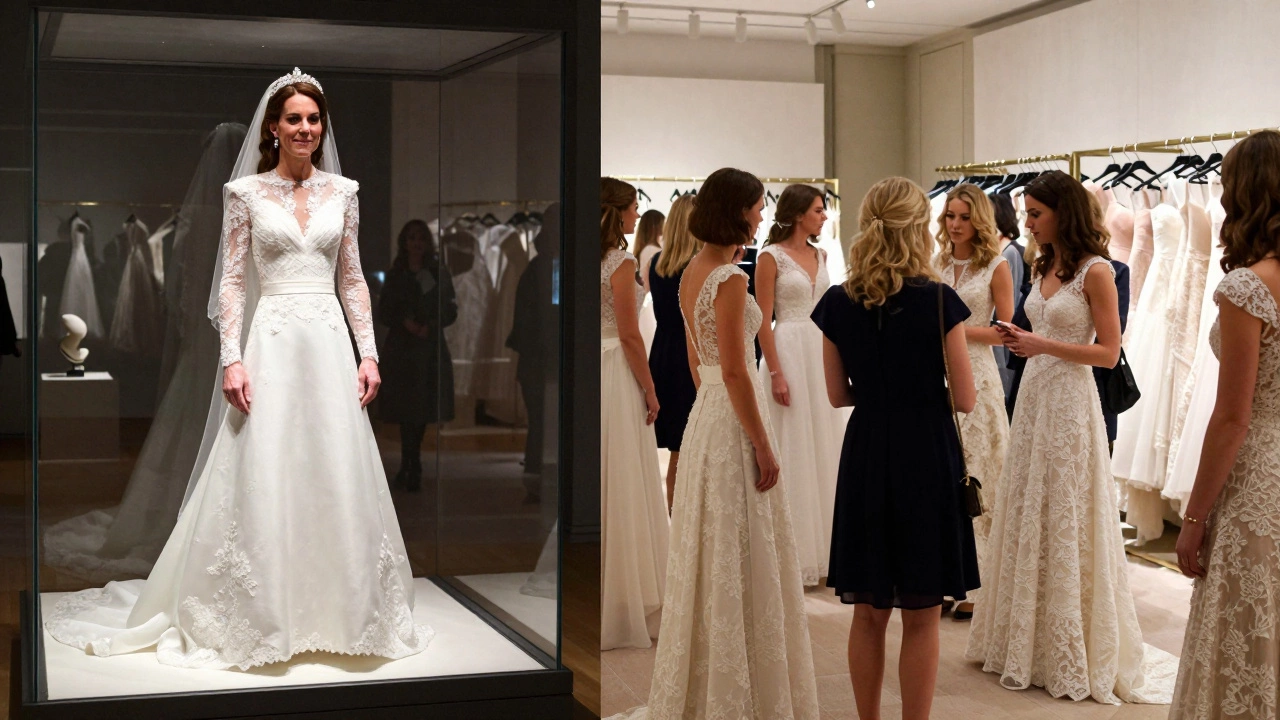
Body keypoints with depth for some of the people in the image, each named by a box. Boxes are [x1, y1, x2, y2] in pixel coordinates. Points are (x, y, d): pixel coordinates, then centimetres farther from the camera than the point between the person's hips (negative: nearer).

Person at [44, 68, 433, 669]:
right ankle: (261, 615, 11)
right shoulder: (247, 192, 2)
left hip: (330, 343, 3)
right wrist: (232, 359, -10)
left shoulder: (342, 191, 9)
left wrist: (369, 352, 3)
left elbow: (352, 279, 11)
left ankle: (337, 610, 16)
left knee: (338, 477, 3)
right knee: (262, 477, -2)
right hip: (270, 343, -2)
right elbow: (232, 281, -1)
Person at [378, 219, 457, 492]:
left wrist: (430, 326, -13)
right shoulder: (395, 276, 9)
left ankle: (409, 468, 12)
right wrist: (404, 322, -11)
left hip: (431, 349, 0)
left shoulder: (439, 274, 7)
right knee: (407, 410, -3)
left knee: (421, 410, 1)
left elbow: (450, 311, 3)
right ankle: (412, 470, 1)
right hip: (401, 348, 0)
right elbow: (383, 312, 7)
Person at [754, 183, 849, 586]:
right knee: (794, 452, -2)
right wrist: (776, 373, -16)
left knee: (826, 447, 9)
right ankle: (796, 556, 7)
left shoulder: (820, 255, 12)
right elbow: (763, 321, -10)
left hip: (823, 353, 7)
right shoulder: (771, 257, -7)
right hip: (790, 352, -7)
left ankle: (824, 548, 19)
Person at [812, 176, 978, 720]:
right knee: (920, 619, 5)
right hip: (927, 460, -3)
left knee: (868, 613, 13)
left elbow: (838, 395, 6)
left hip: (865, 461, 4)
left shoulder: (837, 304, -2)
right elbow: (965, 399, -9)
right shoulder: (939, 301, -12)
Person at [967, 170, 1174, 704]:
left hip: (1070, 400, -7)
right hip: (1033, 394, 7)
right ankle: (1028, 641, 22)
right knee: (1026, 519, 10)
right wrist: (1021, 340, 0)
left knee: (1065, 524, -1)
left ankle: (1073, 656, 12)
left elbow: (1108, 352, -12)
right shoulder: (1043, 267, 12)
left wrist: (1044, 345, -19)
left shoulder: (1095, 271, -11)